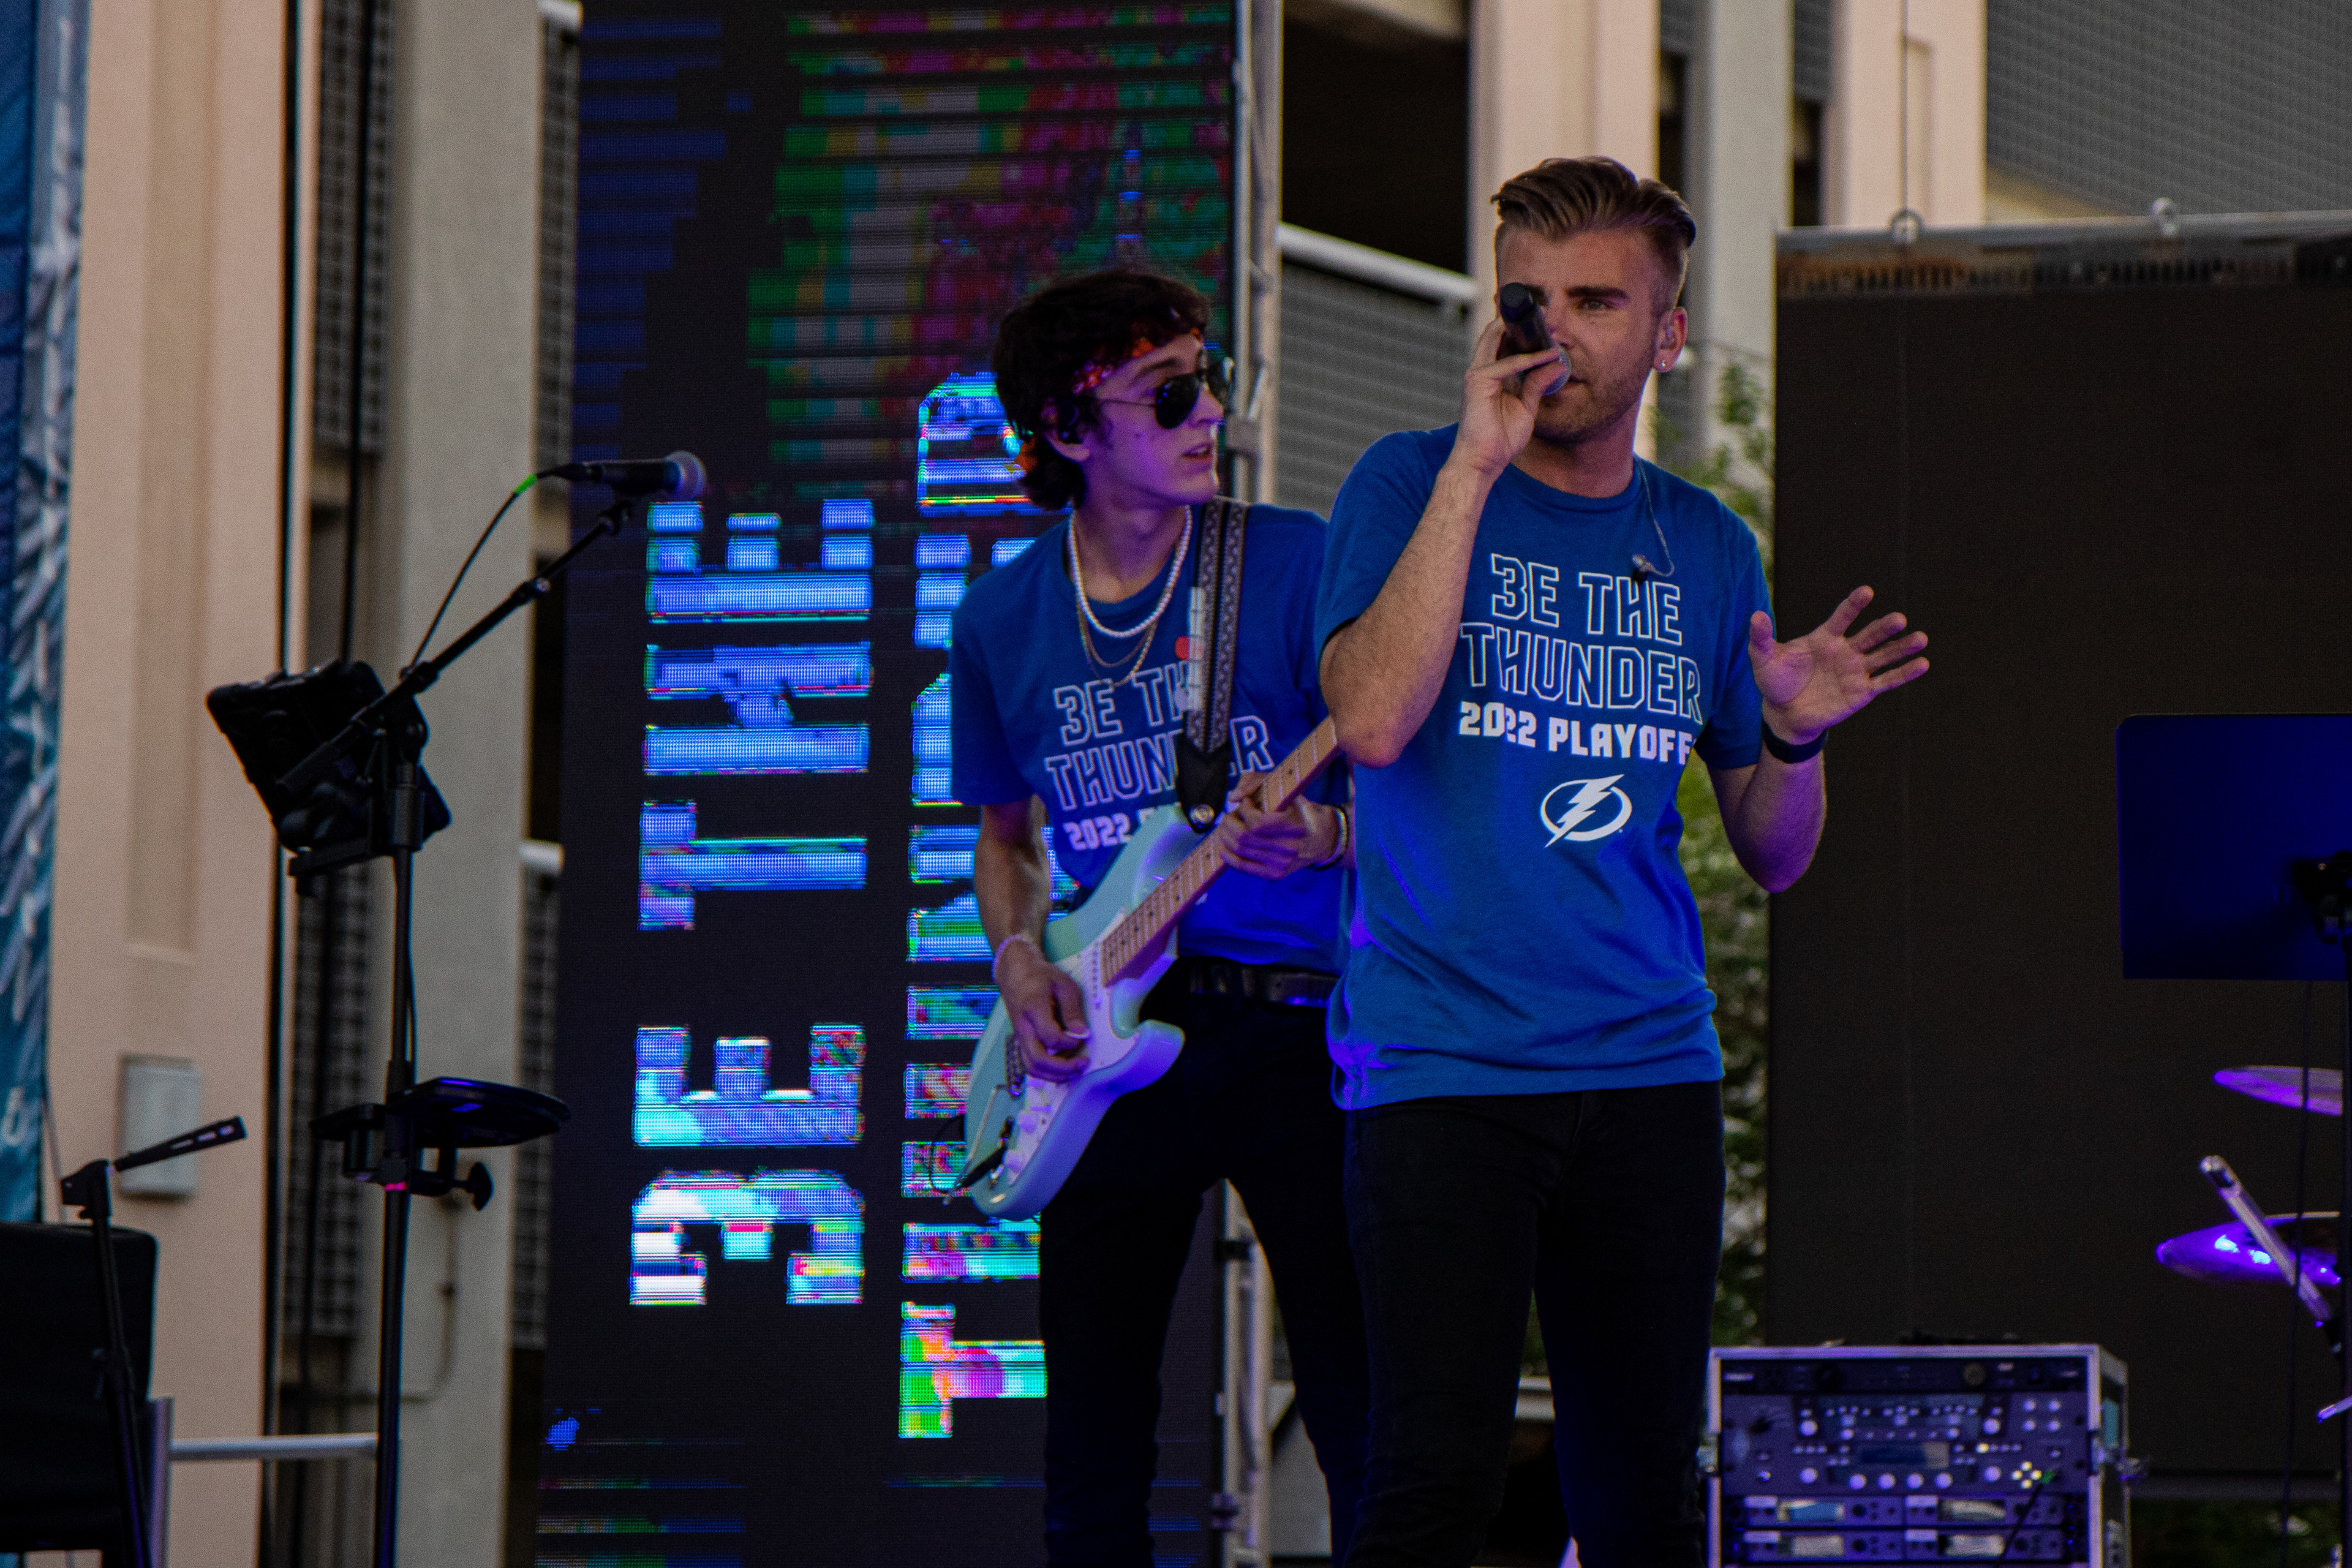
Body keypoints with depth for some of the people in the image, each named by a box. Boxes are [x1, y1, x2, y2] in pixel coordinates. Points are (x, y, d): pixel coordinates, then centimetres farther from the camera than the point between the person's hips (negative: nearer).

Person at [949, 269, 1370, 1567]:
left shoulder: (1293, 563, -3)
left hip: (1292, 1031, -3)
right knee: (1093, 1447, 4)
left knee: (1366, 1423, -9)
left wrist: (1321, 835, -22)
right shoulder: (1002, 620, 7)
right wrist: (1020, 960, 2)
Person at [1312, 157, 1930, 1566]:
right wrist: (1476, 465, -18)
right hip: (1443, 1066, -4)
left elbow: (1774, 858, 16)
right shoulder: (1412, 486, 1)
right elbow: (1375, 719, -18)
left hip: (1652, 1071, 4)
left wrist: (1794, 736, -6)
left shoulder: (1708, 549, 12)